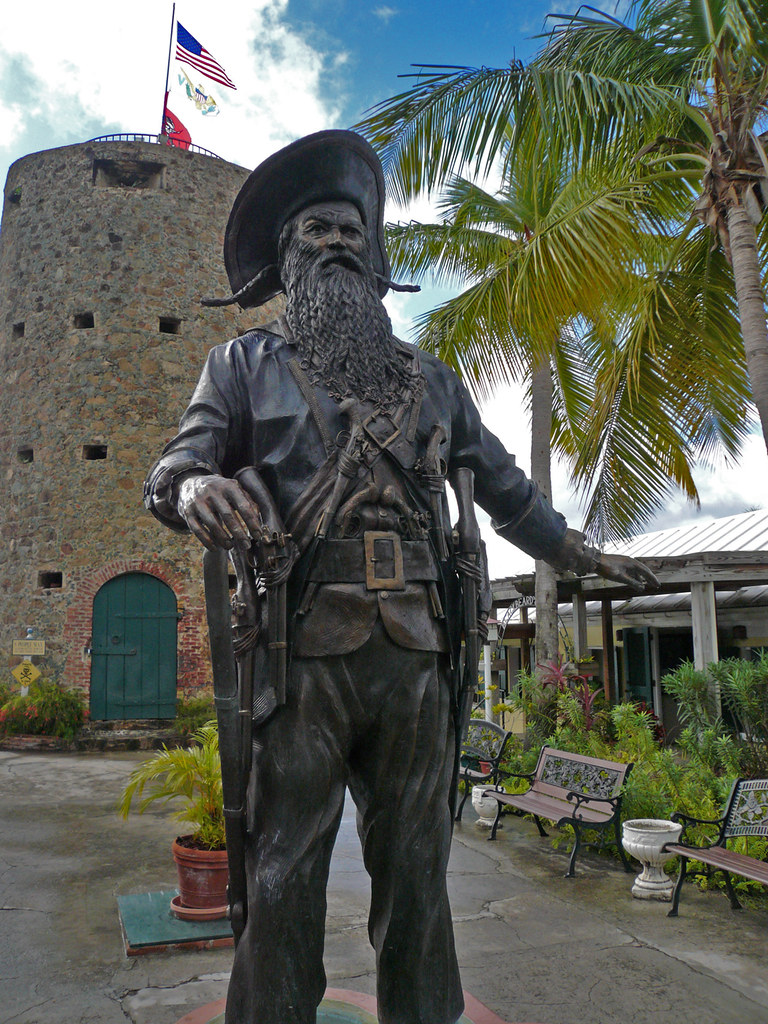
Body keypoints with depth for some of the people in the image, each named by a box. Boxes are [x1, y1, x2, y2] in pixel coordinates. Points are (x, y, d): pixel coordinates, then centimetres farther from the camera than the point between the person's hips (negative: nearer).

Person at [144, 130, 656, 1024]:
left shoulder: (430, 380, 20)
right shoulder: (246, 363, 14)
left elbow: (504, 487, 27)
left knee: (415, 866, 8)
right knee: (284, 870, 0)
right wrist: (192, 486, -21)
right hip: (303, 647, -2)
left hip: (415, 651, 3)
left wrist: (585, 558, 32)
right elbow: (175, 465, 4)